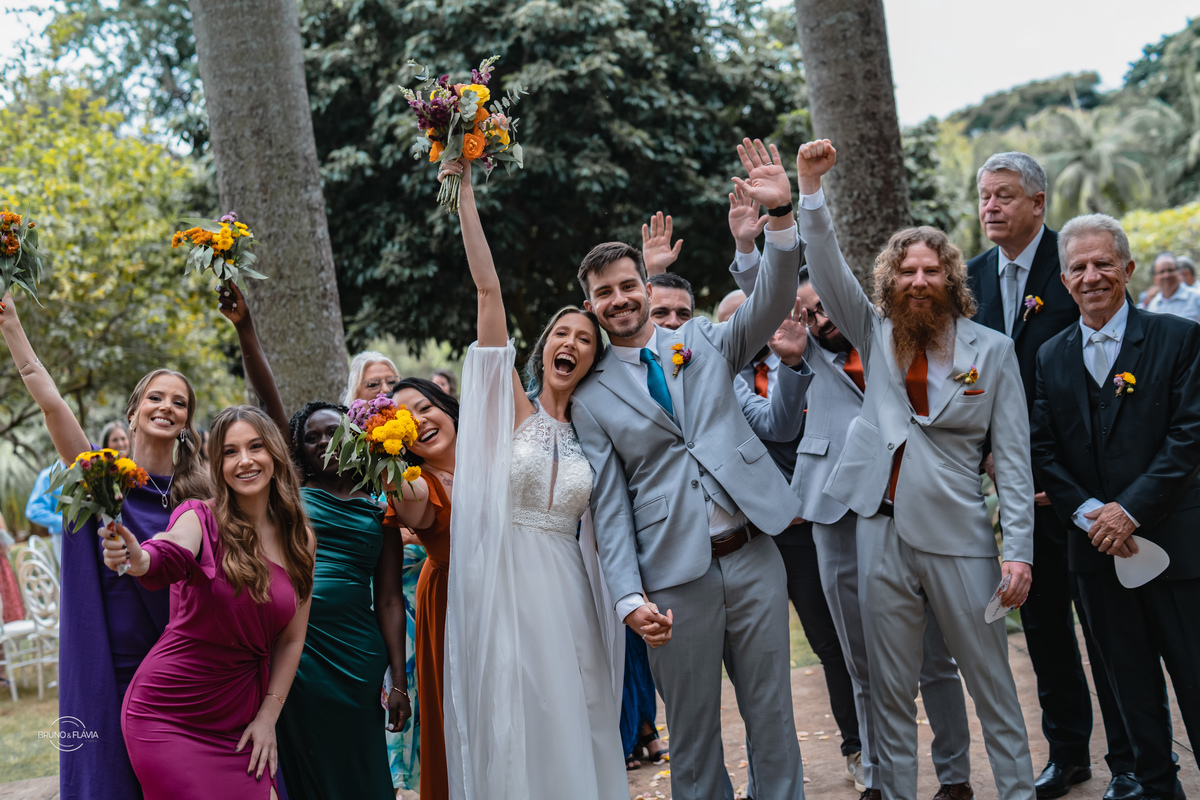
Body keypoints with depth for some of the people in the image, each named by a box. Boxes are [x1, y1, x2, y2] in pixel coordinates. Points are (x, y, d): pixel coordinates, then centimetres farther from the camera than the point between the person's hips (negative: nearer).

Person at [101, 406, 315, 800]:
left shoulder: (299, 540, 1)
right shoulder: (201, 519, -10)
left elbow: (292, 640, 5)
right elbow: (166, 556, -33)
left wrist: (268, 715, -1)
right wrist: (135, 558, -55)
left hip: (241, 719, 4)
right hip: (168, 717, -4)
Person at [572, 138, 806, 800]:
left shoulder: (704, 342, 11)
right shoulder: (591, 398, 5)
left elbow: (772, 302, -3)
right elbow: (610, 504, 0)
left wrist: (780, 215, -18)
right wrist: (629, 596, -11)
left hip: (752, 555, 2)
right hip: (675, 578, -1)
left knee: (773, 716, 9)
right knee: (692, 733, 8)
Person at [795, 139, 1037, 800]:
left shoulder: (992, 350, 2)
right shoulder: (876, 335, 8)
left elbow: (1013, 457, -1)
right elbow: (827, 268, -2)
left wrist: (1018, 548, -7)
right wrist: (810, 188, -13)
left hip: (957, 536, -2)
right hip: (882, 532, 2)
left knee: (991, 682, 5)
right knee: (891, 689, 11)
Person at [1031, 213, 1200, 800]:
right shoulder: (1051, 357, 9)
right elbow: (1042, 450, 4)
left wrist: (1129, 509, -16)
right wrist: (1088, 513, -10)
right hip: (1097, 550, 4)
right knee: (1131, 684, 12)